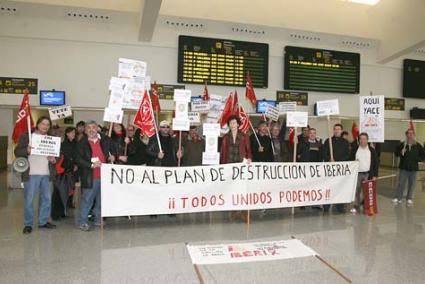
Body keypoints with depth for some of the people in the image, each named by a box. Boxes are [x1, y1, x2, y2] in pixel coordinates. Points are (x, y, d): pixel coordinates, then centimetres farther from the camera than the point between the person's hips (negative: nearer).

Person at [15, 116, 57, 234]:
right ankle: (28, 224, 10)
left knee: (47, 198, 8)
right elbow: (17, 152, -1)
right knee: (28, 199, -1)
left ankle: (43, 221, 21)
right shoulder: (26, 137, 4)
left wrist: (54, 159, -3)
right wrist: (27, 150, -21)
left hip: (46, 174, 4)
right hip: (31, 174, -4)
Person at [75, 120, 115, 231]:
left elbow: (110, 153, 25)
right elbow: (78, 159, -9)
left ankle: (98, 220, 24)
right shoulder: (82, 143, -1)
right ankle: (83, 222, 10)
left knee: (101, 200, 11)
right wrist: (91, 165, -18)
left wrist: (111, 157, 3)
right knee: (87, 200, 0)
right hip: (90, 178, -4)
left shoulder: (104, 141, 10)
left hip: (104, 176, 4)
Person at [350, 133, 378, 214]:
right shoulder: (355, 149, 4)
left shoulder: (372, 150, 4)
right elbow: (350, 161, 6)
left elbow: (375, 163, 5)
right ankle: (356, 207, 11)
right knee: (357, 191, 2)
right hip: (357, 174, 0)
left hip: (368, 174, 0)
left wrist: (374, 175, 0)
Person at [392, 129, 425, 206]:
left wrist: (417, 159, -8)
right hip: (403, 167, -1)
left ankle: (409, 199, 17)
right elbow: (396, 153, 4)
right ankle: (397, 198, 8)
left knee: (411, 184, 7)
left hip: (413, 168, 1)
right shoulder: (402, 144, 0)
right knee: (401, 183, 2)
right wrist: (401, 153, -15)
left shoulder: (418, 146, 2)